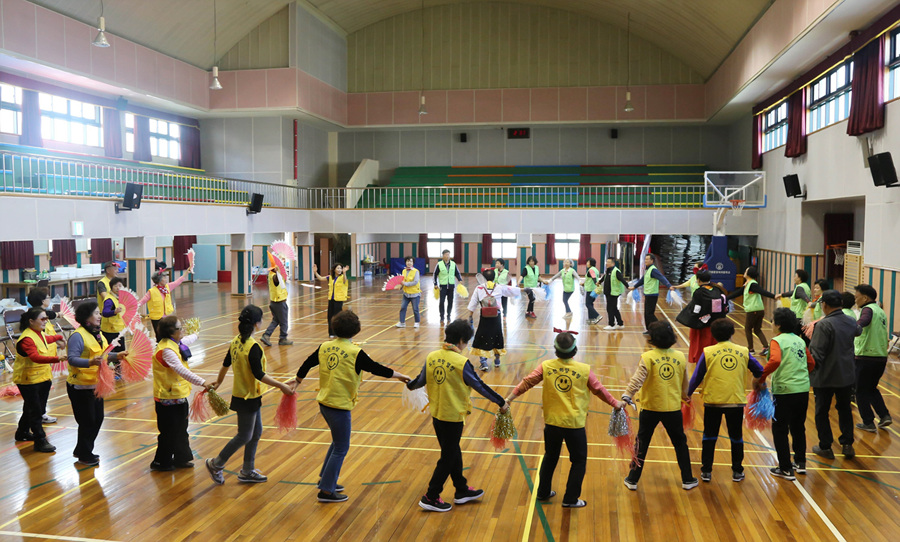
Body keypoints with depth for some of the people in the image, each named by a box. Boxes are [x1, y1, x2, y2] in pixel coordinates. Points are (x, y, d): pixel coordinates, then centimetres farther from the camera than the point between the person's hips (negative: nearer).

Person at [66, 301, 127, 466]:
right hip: (80, 386, -9)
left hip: (96, 384, 9)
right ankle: (84, 456, 20)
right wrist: (91, 362, -42)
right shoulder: (78, 336, -19)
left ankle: (81, 450, 34)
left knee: (98, 419, 16)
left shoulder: (98, 334, 9)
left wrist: (117, 355, 2)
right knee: (87, 421, 2)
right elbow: (72, 359, -28)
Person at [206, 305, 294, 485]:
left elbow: (225, 364, 14)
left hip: (250, 396, 9)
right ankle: (216, 464, 20)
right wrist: (281, 386, -19)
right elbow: (259, 374, -25)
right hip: (247, 398, -9)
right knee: (244, 436, 6)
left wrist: (218, 382, 30)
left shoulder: (236, 341, 3)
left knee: (256, 432, 17)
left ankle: (247, 472, 26)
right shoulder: (253, 347, -24)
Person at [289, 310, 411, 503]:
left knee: (338, 442, 26)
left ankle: (325, 478, 35)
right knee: (341, 449, 7)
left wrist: (298, 381, 32)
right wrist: (399, 375, 6)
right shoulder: (355, 353, -17)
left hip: (324, 402, 7)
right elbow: (377, 369, -9)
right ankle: (326, 491, 12)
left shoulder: (325, 347, 1)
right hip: (340, 406, -7)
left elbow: (307, 364, 14)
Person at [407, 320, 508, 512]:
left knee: (453, 453, 21)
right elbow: (480, 386, -14)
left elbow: (422, 379, 9)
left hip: (436, 413, 7)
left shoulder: (432, 357, -3)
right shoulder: (461, 362, -20)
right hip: (453, 417, -7)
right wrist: (501, 403, -4)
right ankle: (430, 498, 15)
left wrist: (410, 385, 32)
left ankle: (462, 491, 35)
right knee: (448, 458, 8)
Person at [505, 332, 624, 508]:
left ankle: (543, 492, 33)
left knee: (550, 457, 22)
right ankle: (570, 499, 16)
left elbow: (527, 382, -4)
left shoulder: (546, 367, -7)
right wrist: (616, 404, 17)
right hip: (575, 424, -3)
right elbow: (599, 390, 1)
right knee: (579, 461, 14)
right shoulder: (584, 370, -10)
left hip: (552, 422, 3)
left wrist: (509, 398, 6)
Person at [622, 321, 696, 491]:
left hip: (650, 408, -2)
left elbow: (637, 380, -23)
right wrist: (684, 395, 32)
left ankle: (633, 480, 18)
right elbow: (685, 382, 13)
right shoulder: (680, 357, -1)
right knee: (680, 443, 19)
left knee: (642, 443, 10)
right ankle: (687, 480, 27)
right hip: (673, 407, 2)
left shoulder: (648, 357, -13)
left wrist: (626, 397, -24)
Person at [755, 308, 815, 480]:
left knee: (780, 430, 6)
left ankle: (786, 469, 11)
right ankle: (800, 463, 31)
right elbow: (811, 364, 15)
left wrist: (760, 378, -21)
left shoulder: (777, 341, -12)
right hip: (803, 390, 7)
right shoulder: (800, 340, 9)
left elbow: (775, 361, -29)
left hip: (785, 391, -7)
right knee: (798, 427, 21)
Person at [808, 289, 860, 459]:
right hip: (847, 375, 6)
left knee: (822, 411, 9)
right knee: (844, 409, 20)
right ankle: (847, 444, 21)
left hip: (825, 377, -6)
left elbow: (816, 354, -24)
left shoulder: (824, 325, -22)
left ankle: (825, 447, 15)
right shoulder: (851, 323, 0)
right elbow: (858, 331, 26)